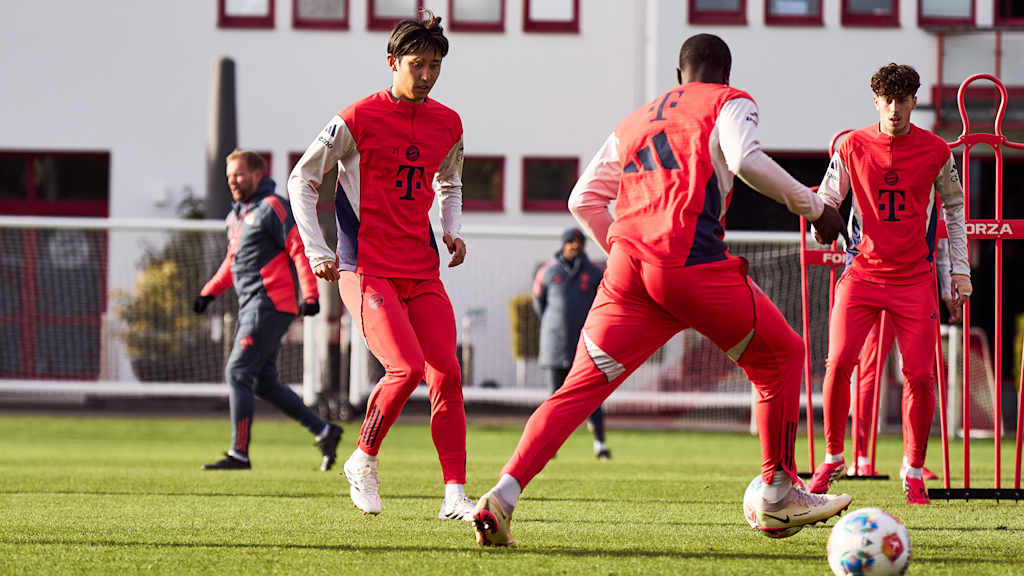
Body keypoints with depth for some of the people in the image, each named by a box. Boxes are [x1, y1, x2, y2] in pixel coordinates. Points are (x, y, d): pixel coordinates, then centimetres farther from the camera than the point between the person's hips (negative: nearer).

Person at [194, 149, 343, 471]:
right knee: (263, 382, 9)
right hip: (251, 306, 10)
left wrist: (310, 295, -24)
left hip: (270, 303, -10)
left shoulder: (272, 207, -9)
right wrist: (209, 292, 18)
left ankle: (239, 454, -11)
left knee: (239, 372, -13)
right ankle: (323, 432, 16)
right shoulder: (236, 216, 19)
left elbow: (299, 249, -15)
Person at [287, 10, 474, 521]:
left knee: (447, 374, -6)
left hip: (423, 272, 6)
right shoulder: (359, 119, -7)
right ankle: (363, 460, 3)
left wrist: (452, 230, 11)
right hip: (367, 268, -6)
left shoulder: (447, 124, 10)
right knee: (407, 367, -20)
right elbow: (301, 179, 1)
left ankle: (455, 495, -3)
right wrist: (317, 251, -6)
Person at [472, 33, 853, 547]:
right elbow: (746, 161, -9)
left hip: (628, 268, 5)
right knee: (781, 356, 16)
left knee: (580, 389, 4)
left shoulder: (634, 122, 29)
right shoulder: (729, 103, 13)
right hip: (693, 264, -5)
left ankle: (504, 494, -14)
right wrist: (813, 207, 0)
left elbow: (583, 200, 24)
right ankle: (778, 496, 16)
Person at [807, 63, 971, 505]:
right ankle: (832, 458, 3)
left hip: (915, 278, 0)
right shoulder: (853, 148, -1)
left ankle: (914, 470, 11)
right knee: (839, 360, -15)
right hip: (863, 271, 0)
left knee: (920, 374, -7)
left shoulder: (935, 152, 0)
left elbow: (954, 207, 14)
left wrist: (959, 268, 11)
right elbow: (826, 201, 8)